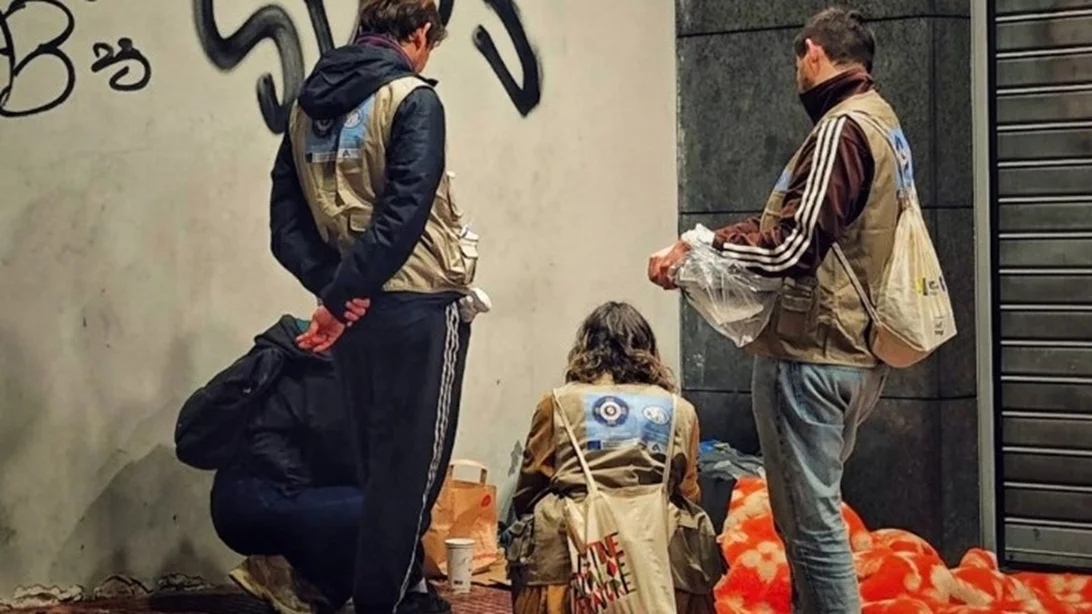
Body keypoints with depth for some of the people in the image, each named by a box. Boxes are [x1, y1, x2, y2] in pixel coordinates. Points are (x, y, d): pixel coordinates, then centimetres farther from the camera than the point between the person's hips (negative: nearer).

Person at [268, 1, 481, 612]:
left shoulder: (308, 106, 10)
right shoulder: (413, 99, -10)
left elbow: (286, 219, 4)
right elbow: (402, 213, -20)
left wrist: (334, 287, -6)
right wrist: (341, 293, -18)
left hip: (356, 308, 7)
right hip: (417, 306, -7)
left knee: (379, 457, 16)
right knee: (412, 462, 1)